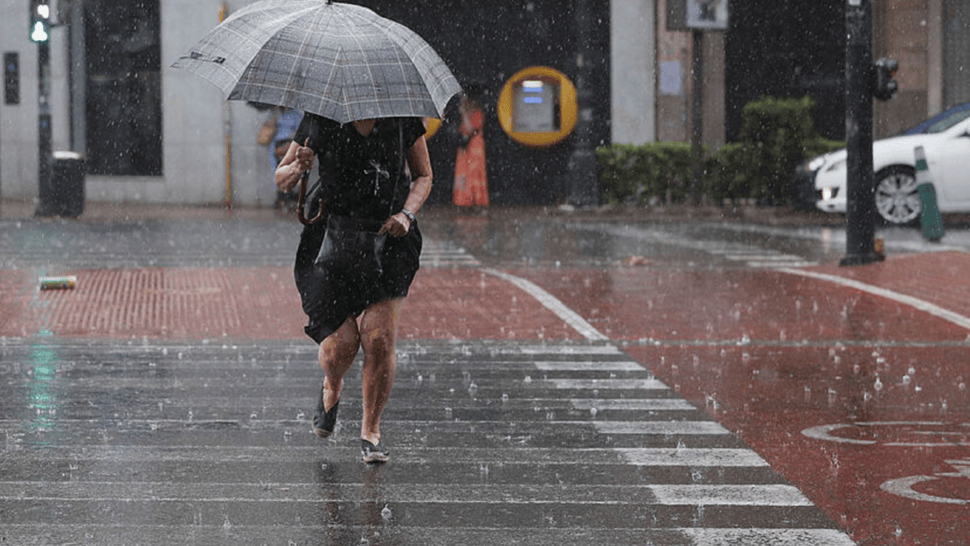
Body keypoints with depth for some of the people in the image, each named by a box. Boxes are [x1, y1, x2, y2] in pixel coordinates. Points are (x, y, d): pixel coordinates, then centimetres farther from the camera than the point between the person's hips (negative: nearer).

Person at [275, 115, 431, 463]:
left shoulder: (402, 116, 1)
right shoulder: (320, 118, -1)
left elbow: (423, 176, 13)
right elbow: (281, 181, 7)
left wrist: (406, 214, -6)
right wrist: (297, 169, -17)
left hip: (389, 238, 0)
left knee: (379, 338, -14)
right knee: (340, 345, -10)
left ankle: (371, 430, 6)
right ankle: (331, 389, 27)